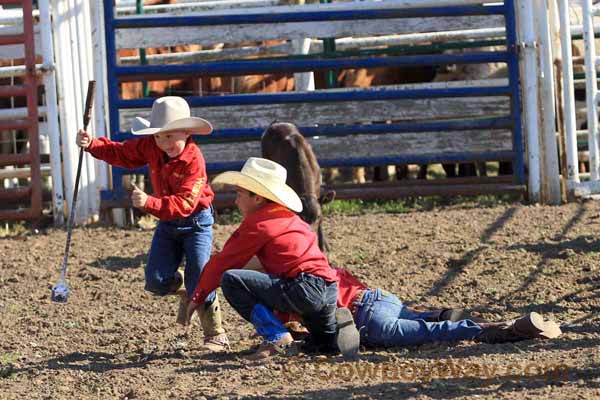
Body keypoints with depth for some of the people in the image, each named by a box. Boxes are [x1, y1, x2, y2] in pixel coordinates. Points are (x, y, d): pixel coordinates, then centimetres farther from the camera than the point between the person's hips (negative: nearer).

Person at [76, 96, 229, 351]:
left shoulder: (194, 160, -28)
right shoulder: (150, 147, -9)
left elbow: (184, 204, -36)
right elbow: (120, 153, 6)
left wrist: (149, 203, -48)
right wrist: (92, 145, -11)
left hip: (196, 221, -6)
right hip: (167, 222, 6)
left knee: (199, 280, -12)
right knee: (156, 281, -5)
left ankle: (216, 335, 4)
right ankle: (185, 292, 29)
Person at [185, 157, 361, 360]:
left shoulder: (257, 224, -3)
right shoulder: (289, 218, 22)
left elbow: (223, 262, 1)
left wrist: (197, 297, 10)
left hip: (304, 288, -9)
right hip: (330, 292, 9)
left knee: (231, 280, -12)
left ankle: (276, 338, -13)